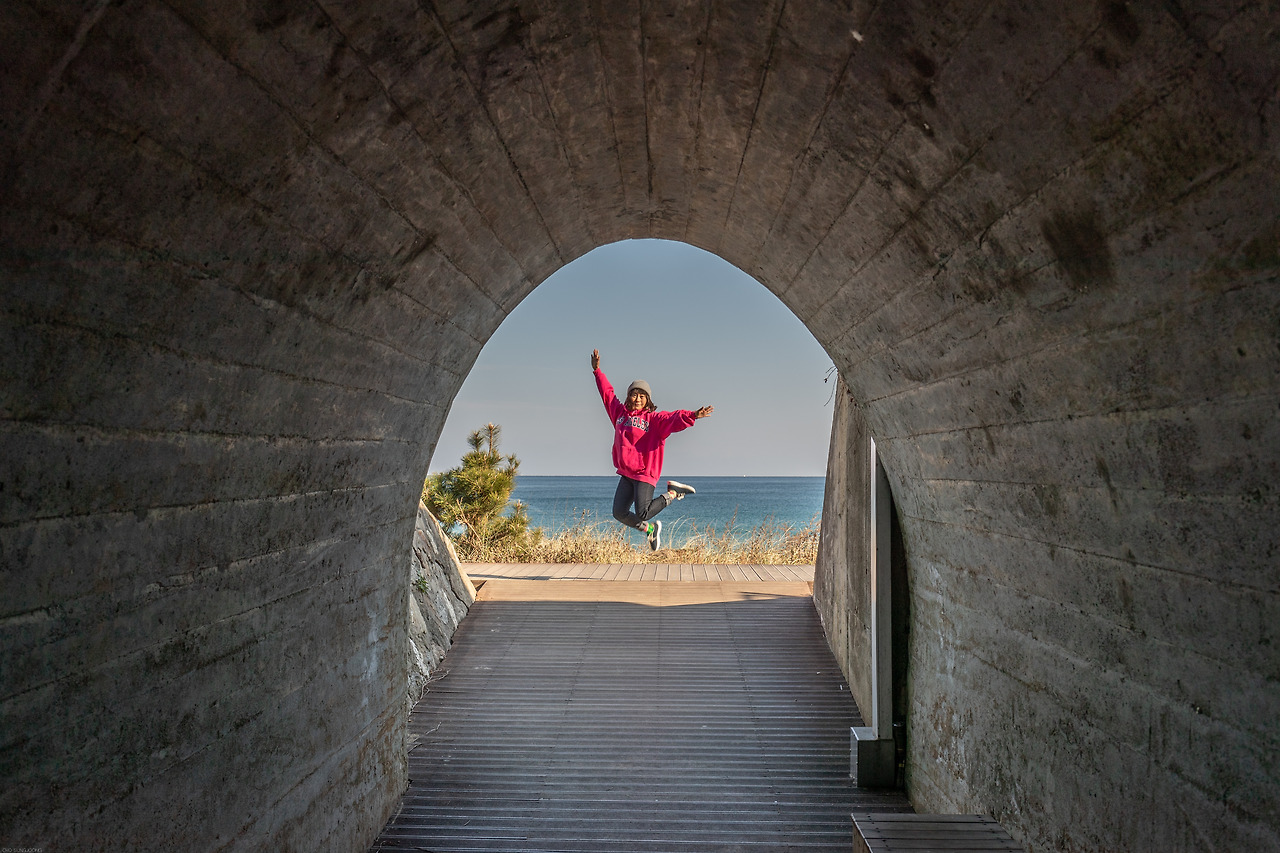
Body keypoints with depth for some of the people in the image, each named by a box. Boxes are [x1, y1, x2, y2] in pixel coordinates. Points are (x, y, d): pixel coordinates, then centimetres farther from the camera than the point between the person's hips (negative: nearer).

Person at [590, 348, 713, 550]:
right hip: (626, 474, 6)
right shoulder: (620, 412, 12)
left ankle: (673, 492, 10)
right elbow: (607, 393, 25)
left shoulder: (654, 419, -4)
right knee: (619, 513, 1)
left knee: (642, 514, -14)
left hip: (645, 473, -6)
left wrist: (692, 415, -38)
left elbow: (674, 418, -20)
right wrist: (597, 371, 29)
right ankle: (651, 530, 26)